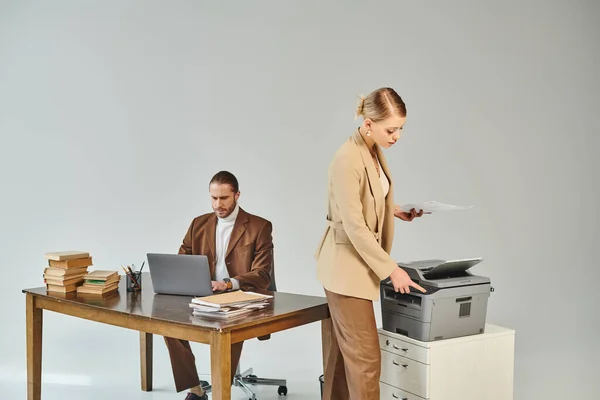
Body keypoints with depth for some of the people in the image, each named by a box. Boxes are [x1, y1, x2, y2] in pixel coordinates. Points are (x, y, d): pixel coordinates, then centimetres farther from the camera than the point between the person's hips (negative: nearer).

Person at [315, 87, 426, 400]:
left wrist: (395, 211, 8)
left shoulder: (375, 150, 5)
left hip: (357, 262, 9)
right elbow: (354, 227, -23)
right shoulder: (348, 159, -24)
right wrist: (391, 269, -20)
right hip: (347, 264, -9)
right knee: (366, 356, -5)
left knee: (346, 349, 18)